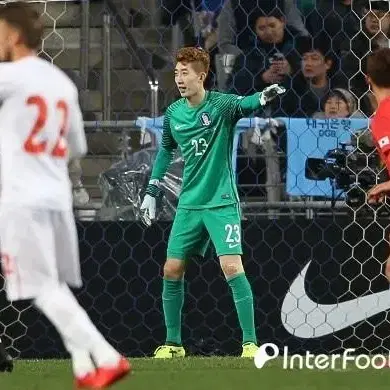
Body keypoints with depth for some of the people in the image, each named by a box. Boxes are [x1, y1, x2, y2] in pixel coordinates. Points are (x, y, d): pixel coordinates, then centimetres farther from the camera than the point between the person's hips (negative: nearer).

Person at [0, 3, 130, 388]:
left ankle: (107, 359, -15)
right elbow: (77, 147, 20)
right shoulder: (63, 83, 13)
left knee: (44, 289, -7)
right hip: (57, 197, 8)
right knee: (55, 287, 15)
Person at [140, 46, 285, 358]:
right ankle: (173, 343, 18)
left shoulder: (220, 105, -12)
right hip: (189, 203, 6)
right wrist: (152, 191, 19)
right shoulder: (173, 113, 4)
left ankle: (250, 342, -10)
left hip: (222, 202, -5)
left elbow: (244, 104, -35)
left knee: (232, 267, -17)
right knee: (172, 270, 5)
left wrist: (263, 97, -57)